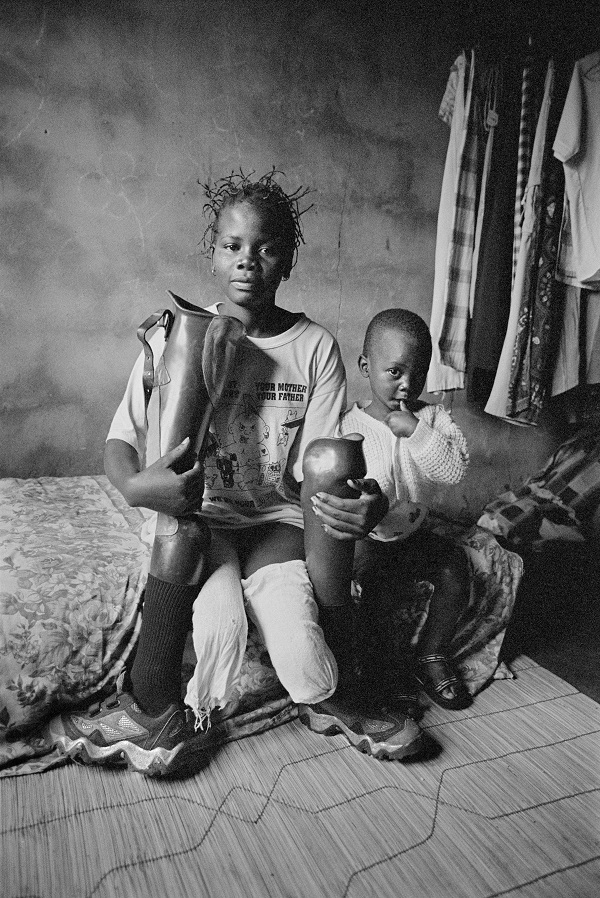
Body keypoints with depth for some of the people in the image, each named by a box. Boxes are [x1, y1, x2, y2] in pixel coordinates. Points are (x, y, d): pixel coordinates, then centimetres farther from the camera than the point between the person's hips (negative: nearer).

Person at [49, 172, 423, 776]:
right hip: (197, 514, 0)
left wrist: (362, 504, -29)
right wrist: (135, 484, -31)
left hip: (279, 516, 1)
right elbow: (121, 441, -7)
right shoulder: (175, 336, -4)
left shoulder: (315, 347, -3)